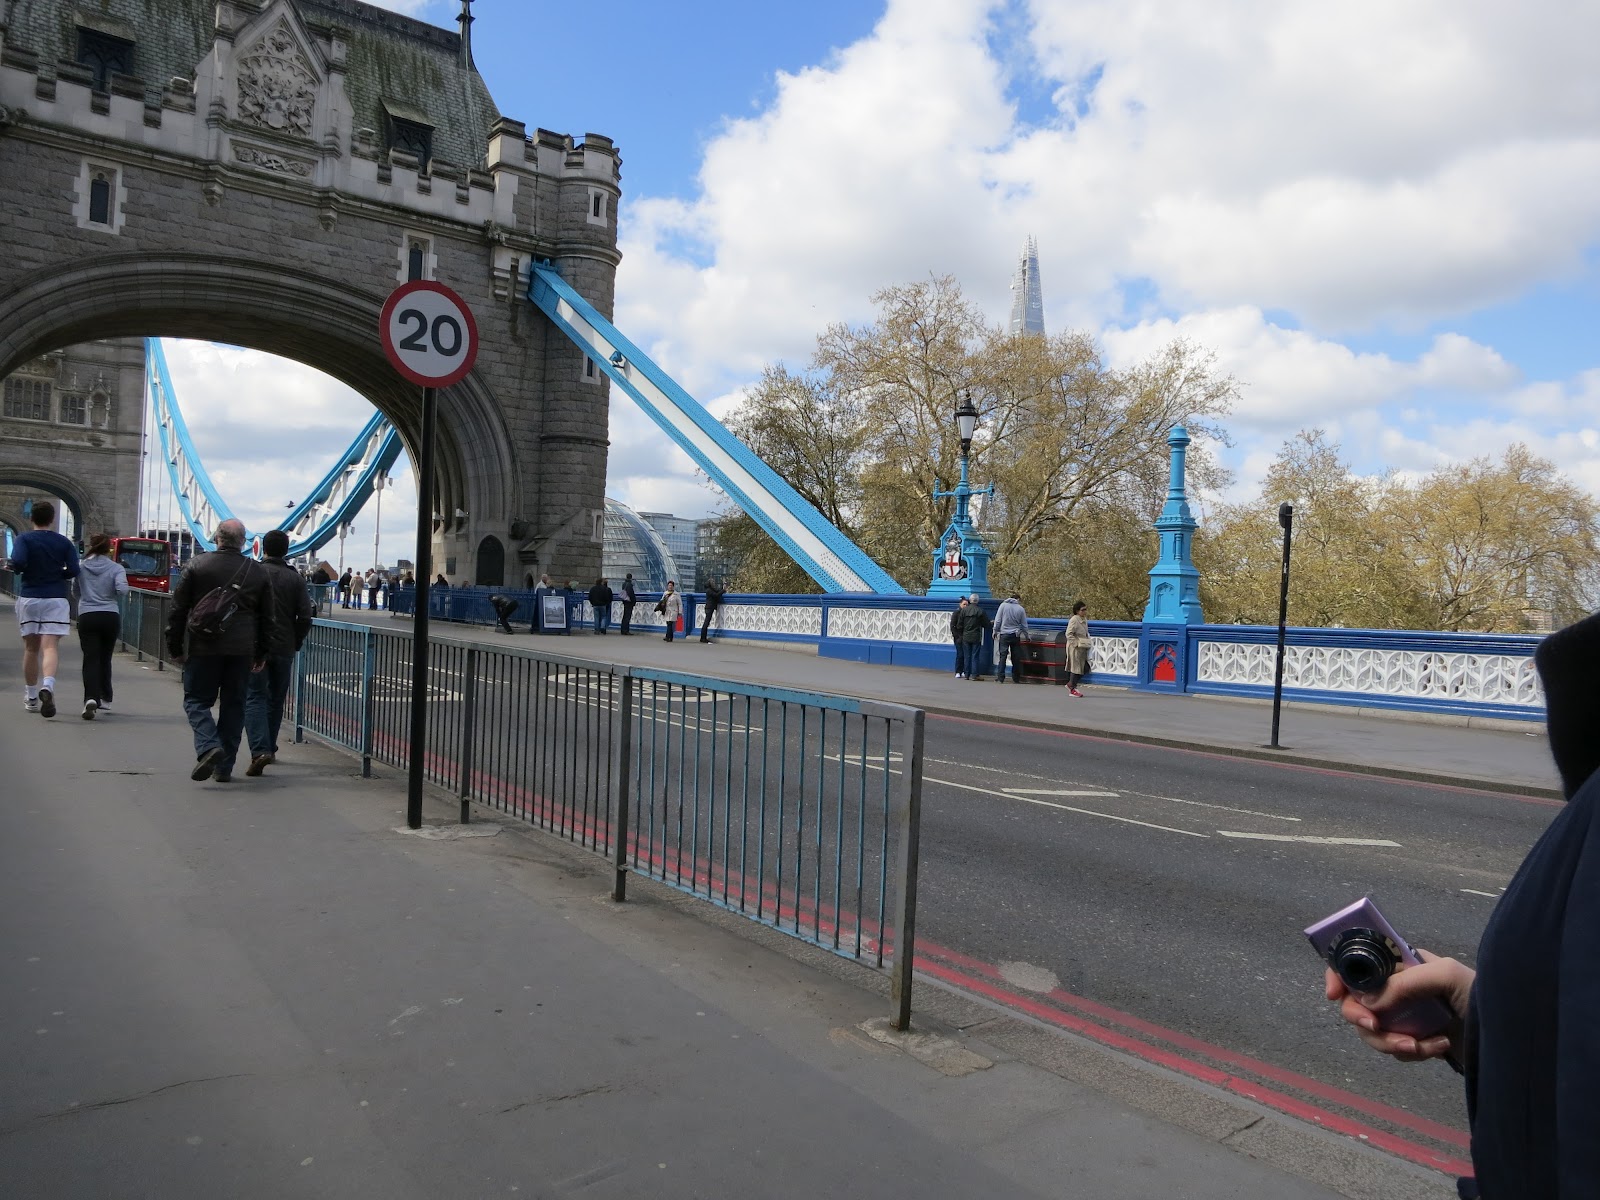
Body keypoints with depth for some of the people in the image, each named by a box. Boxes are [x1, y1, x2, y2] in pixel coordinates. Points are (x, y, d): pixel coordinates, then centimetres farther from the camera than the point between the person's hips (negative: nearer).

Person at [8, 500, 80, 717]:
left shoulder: (24, 540, -1)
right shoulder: (64, 543, 4)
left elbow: (17, 562, -18)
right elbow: (73, 571, -3)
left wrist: (18, 569, 4)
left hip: (29, 598, 1)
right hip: (56, 599, 0)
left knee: (31, 648, 12)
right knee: (50, 647, -8)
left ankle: (31, 697, 19)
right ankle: (47, 685, -34)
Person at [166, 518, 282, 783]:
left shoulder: (196, 565, 0)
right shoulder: (259, 572, 6)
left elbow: (178, 610, 1)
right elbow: (269, 619, 9)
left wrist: (175, 648, 9)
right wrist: (262, 654, 16)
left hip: (203, 648, -2)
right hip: (241, 651, 2)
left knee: (197, 700, 8)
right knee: (233, 705, 9)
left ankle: (208, 746, -16)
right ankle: (224, 767, 11)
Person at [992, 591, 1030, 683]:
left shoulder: (1003, 605, -2)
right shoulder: (1021, 609, 3)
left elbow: (998, 620, -2)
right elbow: (1024, 625, 10)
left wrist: (995, 631, 7)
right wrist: (1026, 636, 21)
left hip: (1004, 635, -2)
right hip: (1016, 636, 2)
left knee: (1002, 656, -3)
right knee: (1016, 658, 8)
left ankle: (1000, 678, -9)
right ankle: (1016, 678, 12)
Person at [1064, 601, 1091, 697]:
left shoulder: (1085, 619, 11)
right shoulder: (1074, 620, -16)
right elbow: (1069, 634, -19)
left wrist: (1089, 640, 9)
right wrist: (1077, 643, -21)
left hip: (1083, 648, 9)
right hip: (1075, 648, -9)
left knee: (1085, 668, 8)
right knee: (1076, 667, -2)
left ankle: (1070, 684, 22)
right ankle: (1072, 689, 10)